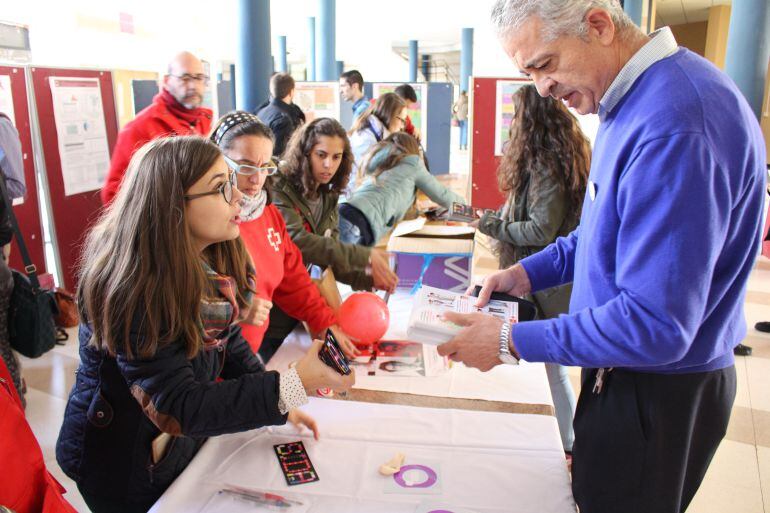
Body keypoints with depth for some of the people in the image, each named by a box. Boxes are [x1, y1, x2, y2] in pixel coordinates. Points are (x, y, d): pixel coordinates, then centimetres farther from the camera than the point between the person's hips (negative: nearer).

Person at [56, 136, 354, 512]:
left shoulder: (211, 258, -10)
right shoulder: (134, 289, -33)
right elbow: (180, 407, -32)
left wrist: (277, 407, -6)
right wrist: (295, 383, -40)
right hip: (125, 464, -6)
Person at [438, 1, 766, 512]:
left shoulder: (675, 124, -30)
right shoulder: (635, 98, 3)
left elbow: (656, 325, -30)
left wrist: (511, 342, -23)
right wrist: (530, 272, 4)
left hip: (659, 392, -9)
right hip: (624, 374, 9)